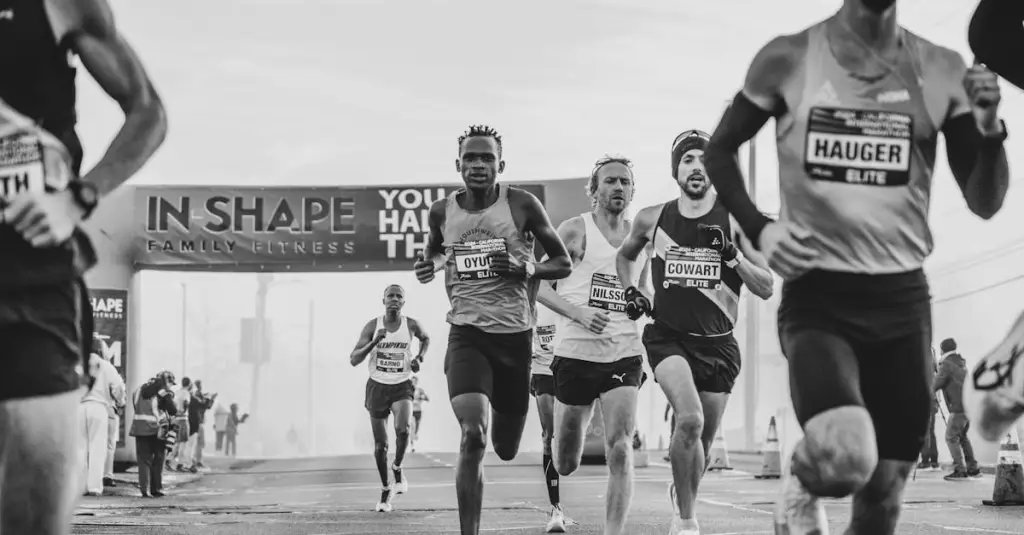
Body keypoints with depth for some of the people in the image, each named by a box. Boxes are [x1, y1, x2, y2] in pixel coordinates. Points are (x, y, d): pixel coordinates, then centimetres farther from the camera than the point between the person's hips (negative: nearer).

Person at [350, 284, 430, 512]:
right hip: (378, 386, 0)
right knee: (380, 444, 3)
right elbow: (354, 360, -10)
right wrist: (374, 342, -24)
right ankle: (385, 490, 21)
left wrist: (419, 357, 2)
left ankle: (398, 468, -1)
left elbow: (426, 338, 21)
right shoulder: (372, 326, -6)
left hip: (402, 385, 0)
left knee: (402, 429, -29)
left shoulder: (411, 325, -3)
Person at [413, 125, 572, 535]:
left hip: (515, 335, 1)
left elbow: (563, 264, 3)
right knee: (473, 436, -24)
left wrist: (526, 269, -17)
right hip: (467, 333, 0)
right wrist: (431, 264, 0)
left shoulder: (522, 205, -5)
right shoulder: (442, 211, 1)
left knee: (506, 450, 15)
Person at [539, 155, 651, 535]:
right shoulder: (575, 230, -2)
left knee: (620, 451, -16)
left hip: (624, 356, 2)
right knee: (566, 465, 7)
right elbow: (541, 287, -4)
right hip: (575, 353, -2)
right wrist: (580, 314, -19)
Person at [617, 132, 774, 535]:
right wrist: (631, 291, 7)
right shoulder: (652, 219, 2)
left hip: (717, 344, 1)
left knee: (702, 444, 12)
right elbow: (625, 255, 24)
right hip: (668, 337, -1)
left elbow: (766, 289, -4)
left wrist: (732, 256, -19)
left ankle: (681, 496, 45)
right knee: (690, 420, -26)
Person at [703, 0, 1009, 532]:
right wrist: (759, 228, -5)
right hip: (817, 294, -3)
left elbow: (984, 202, 7)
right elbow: (720, 150, 11)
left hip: (902, 299, 3)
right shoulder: (788, 60, -2)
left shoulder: (942, 72, 2)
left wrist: (989, 129, -13)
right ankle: (801, 481, 8)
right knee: (843, 458, -28)